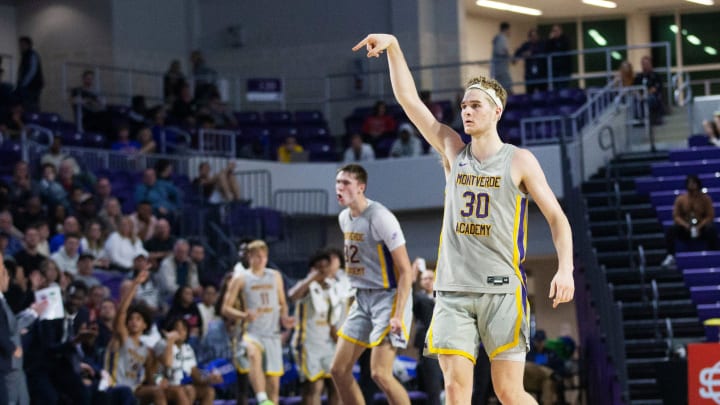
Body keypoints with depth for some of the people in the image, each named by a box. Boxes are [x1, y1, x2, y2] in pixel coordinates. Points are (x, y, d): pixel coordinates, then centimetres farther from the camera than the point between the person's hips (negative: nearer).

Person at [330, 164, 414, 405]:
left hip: (388, 297, -9)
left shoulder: (380, 218, -18)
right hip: (363, 299, 9)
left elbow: (405, 271, -19)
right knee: (339, 370, 5)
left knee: (380, 373, -17)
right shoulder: (344, 218, 8)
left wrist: (398, 315, -25)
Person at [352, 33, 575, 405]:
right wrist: (393, 46, -3)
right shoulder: (454, 152, 11)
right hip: (453, 290, 3)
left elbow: (557, 218, -1)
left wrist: (565, 268, -16)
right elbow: (408, 98, 8)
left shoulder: (519, 161, 1)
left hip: (501, 290, -3)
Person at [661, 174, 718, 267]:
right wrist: (686, 225, -21)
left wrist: (699, 226, -23)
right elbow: (676, 216, -1)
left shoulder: (706, 198, -4)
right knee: (670, 230, -27)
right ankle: (670, 257, -31)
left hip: (701, 228, -1)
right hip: (685, 228, 1)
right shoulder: (680, 199, 0)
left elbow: (710, 216, -7)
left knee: (711, 230, -35)